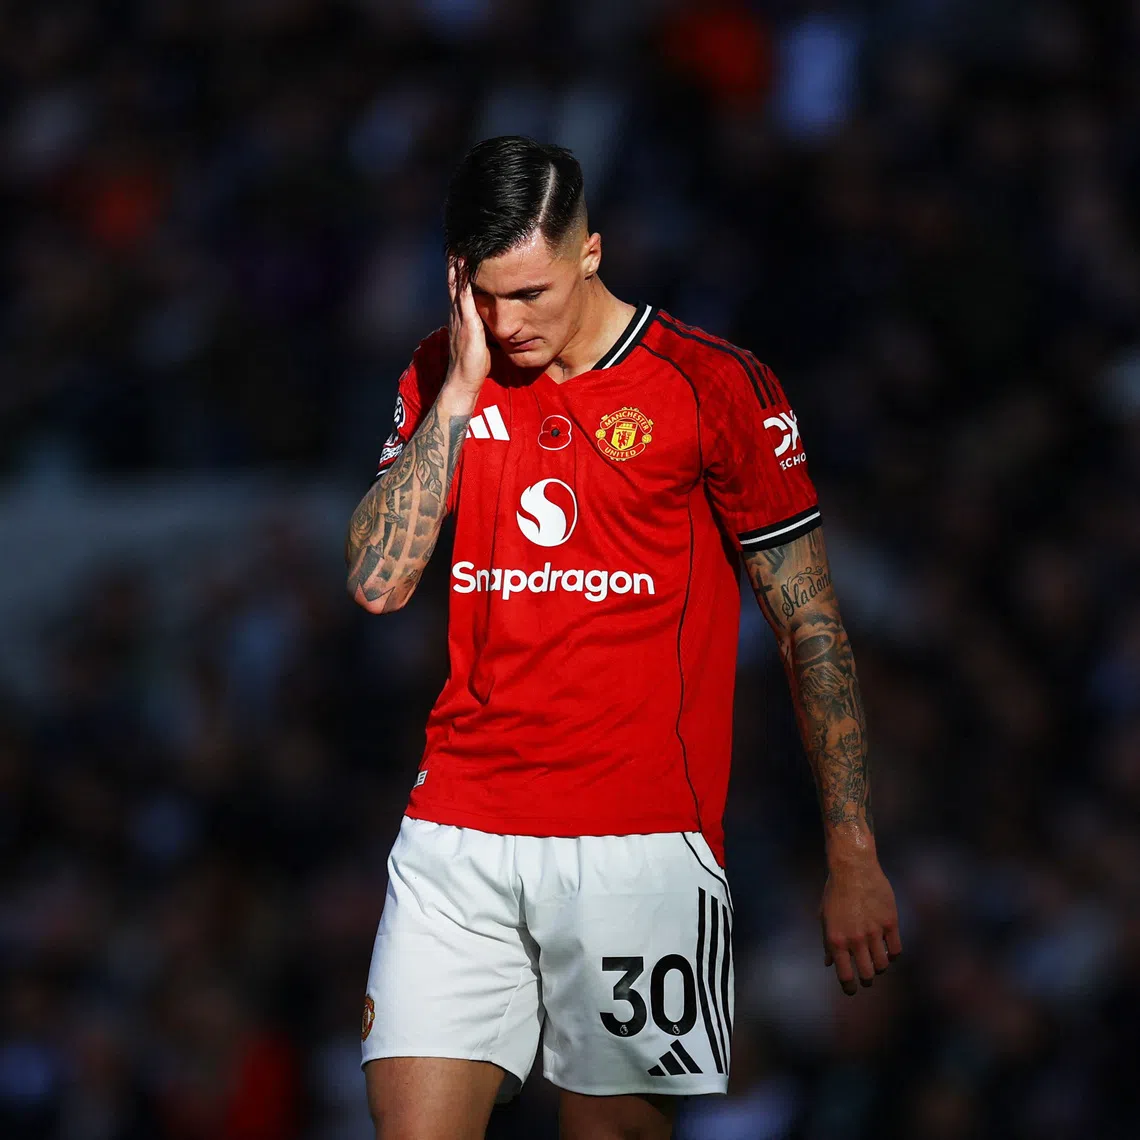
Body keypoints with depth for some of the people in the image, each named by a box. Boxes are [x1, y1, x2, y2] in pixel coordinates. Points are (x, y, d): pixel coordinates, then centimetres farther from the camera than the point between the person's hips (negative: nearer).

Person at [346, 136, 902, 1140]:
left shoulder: (716, 386, -2)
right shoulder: (441, 383, 10)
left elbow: (811, 629, 0)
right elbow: (377, 583, -1)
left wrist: (854, 858, -4)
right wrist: (461, 389, -6)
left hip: (639, 845, -3)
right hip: (457, 833, 3)